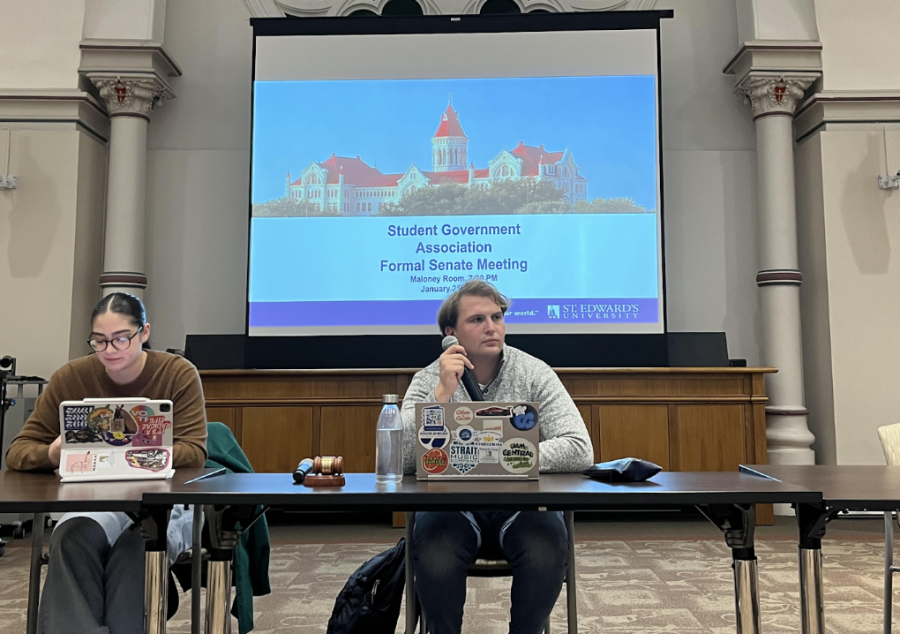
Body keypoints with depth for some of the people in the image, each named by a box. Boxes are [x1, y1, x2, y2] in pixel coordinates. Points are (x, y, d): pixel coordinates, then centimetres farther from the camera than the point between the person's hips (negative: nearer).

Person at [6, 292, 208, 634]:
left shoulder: (179, 374, -7)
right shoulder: (70, 377, -1)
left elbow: (194, 452, -13)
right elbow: (18, 451, 0)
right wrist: (52, 454, -25)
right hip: (95, 498, 2)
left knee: (137, 544, -35)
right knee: (73, 539, -32)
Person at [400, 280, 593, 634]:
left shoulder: (534, 373, -2)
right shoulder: (428, 381, -1)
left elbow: (579, 450, -12)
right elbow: (399, 461, -14)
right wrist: (442, 393, -22)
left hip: (521, 505, 1)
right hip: (452, 506, 0)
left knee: (548, 549, -30)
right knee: (434, 551, -32)